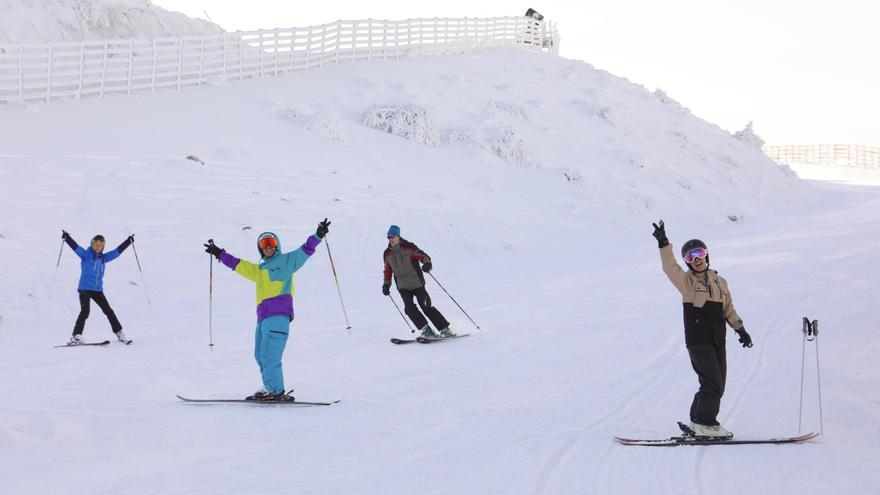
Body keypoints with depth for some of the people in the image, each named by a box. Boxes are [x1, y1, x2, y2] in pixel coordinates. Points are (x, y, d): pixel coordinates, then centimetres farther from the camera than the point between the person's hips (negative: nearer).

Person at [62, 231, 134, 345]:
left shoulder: (103, 258, 11)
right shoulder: (86, 255, -2)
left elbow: (117, 251, 19)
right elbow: (76, 247, -16)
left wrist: (128, 241, 21)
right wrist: (67, 238, -31)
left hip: (98, 290, 5)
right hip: (84, 288, -5)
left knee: (109, 311, 8)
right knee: (85, 312, -17)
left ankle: (119, 333, 18)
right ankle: (77, 336, -14)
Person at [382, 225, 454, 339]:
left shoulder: (409, 247, -7)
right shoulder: (387, 254, 7)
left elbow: (423, 256, -8)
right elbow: (388, 270, 20)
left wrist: (427, 264, -29)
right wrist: (386, 284, 12)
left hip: (417, 283, -4)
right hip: (402, 287, 4)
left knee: (426, 306, -9)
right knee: (409, 308, -16)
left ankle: (445, 329, -2)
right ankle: (425, 329, -11)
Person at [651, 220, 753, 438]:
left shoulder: (719, 282, 15)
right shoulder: (687, 281, -1)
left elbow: (728, 309, 22)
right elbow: (670, 268, -19)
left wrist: (740, 329, 16)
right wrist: (664, 245, -30)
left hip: (717, 341, 6)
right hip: (698, 341, -6)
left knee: (717, 385, 7)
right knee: (713, 382, -13)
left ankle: (697, 421, 18)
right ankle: (705, 423, -6)